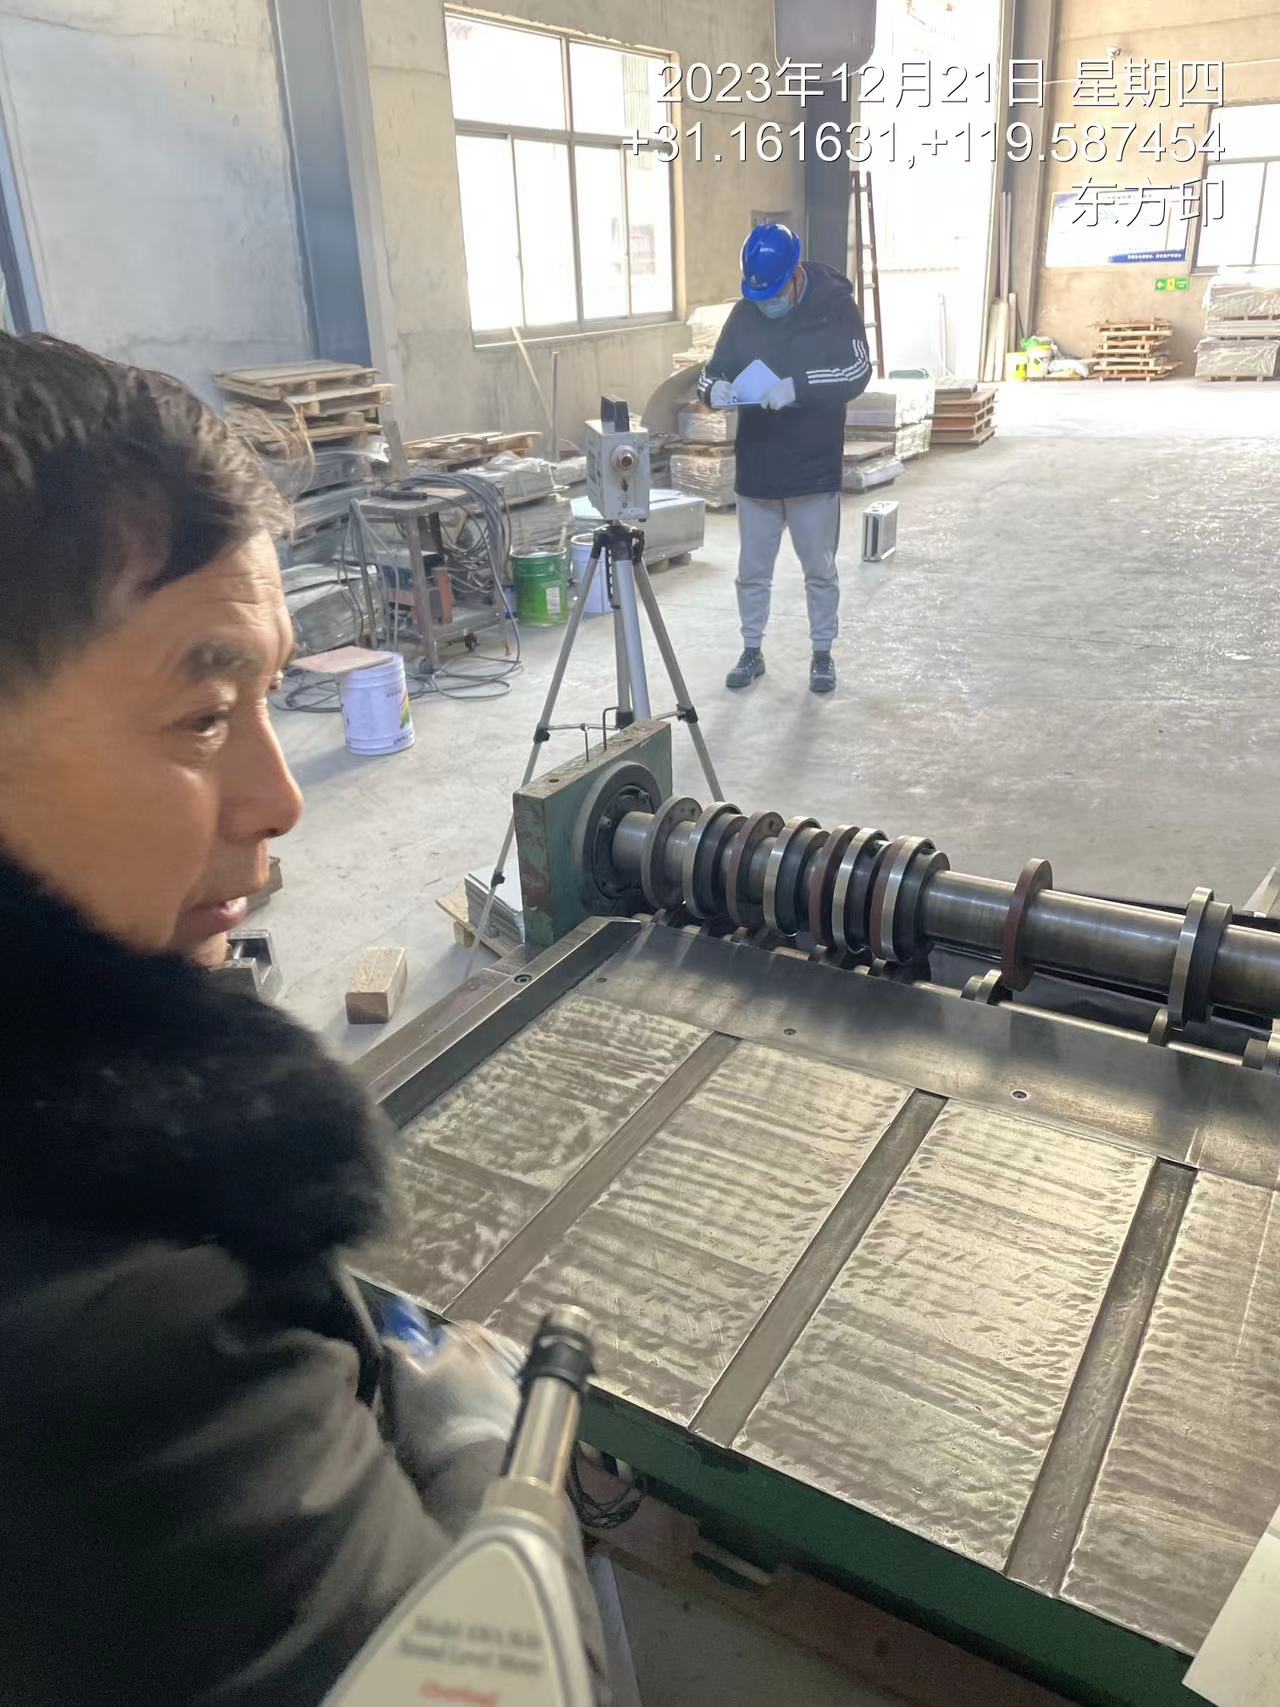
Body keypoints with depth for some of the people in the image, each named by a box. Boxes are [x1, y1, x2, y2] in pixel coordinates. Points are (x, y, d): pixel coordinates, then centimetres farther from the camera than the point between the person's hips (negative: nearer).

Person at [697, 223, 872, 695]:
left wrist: (797, 387, -33)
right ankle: (752, 651, 27)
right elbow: (713, 370, 5)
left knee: (820, 569, 8)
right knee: (752, 569, 11)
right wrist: (714, 390, -21)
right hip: (755, 469, 3)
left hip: (814, 469, -3)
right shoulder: (745, 312, 1)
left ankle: (823, 653, 24)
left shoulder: (834, 303, -9)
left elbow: (858, 371, -18)